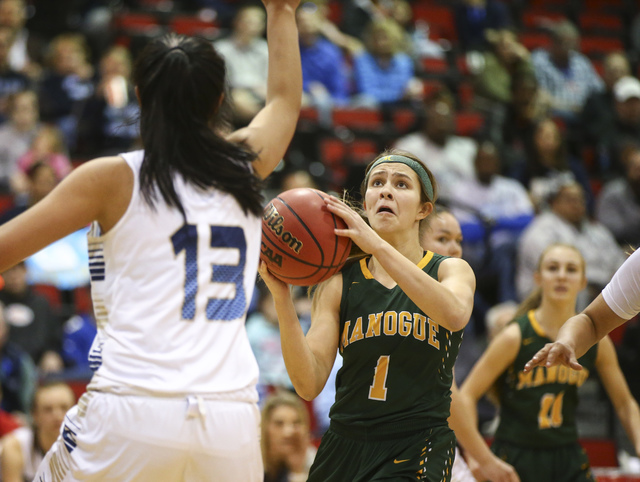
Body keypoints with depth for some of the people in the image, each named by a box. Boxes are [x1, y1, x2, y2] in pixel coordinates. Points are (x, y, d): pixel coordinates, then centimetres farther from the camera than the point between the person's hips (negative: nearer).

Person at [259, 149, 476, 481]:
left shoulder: (450, 270, 3)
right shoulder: (339, 283, 5)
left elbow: (455, 315, -24)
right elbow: (308, 385, -5)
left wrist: (377, 245, -29)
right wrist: (282, 297, -17)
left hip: (416, 454, -3)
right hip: (344, 449, 3)